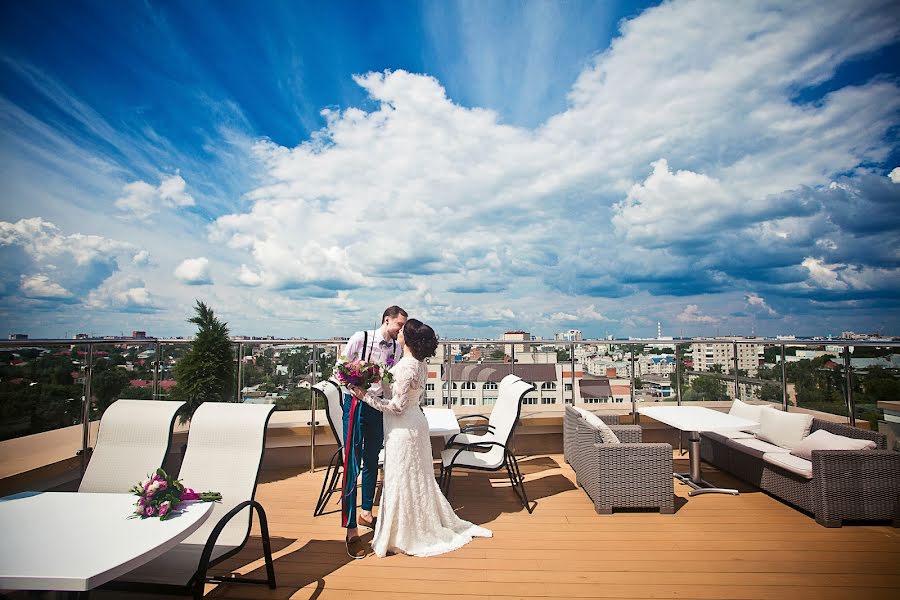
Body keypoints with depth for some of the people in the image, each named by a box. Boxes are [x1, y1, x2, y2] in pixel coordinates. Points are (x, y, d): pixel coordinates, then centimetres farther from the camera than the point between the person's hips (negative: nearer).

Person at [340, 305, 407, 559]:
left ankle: (366, 513, 37)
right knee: (353, 464, -3)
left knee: (372, 462, 17)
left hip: (380, 406, 5)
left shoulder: (397, 349, 1)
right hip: (356, 404, -5)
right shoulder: (360, 338, -10)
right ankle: (351, 529, 7)